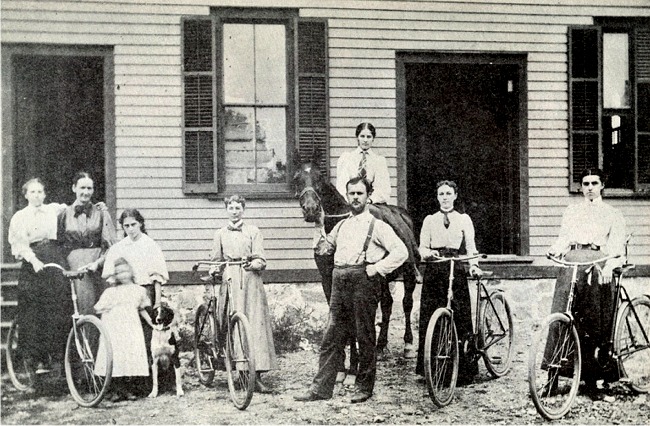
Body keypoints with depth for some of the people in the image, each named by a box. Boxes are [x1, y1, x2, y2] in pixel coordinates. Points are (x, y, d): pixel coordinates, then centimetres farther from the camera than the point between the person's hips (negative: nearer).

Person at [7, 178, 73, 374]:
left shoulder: (55, 210, 13)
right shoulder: (19, 217, 7)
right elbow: (20, 244, -2)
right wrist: (33, 260, -18)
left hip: (55, 261, 1)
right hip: (32, 264, -1)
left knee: (60, 307, -8)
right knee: (33, 313, -4)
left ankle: (59, 350, 1)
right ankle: (38, 358, 0)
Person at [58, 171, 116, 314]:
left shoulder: (101, 214, 8)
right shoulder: (64, 214, 9)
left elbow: (110, 247, 3)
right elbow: (58, 244, 13)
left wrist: (97, 263, -13)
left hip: (96, 269, 0)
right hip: (73, 270, 0)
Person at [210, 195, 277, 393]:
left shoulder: (253, 232, 8)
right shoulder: (221, 234, 14)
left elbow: (261, 260, 2)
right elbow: (216, 260, 16)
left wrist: (252, 265, -17)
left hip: (250, 281, -2)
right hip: (229, 280, 2)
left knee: (255, 324, -8)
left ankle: (257, 376, -9)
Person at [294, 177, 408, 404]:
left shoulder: (377, 226, 2)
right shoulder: (341, 226, 19)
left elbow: (401, 252, -6)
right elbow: (328, 245, 36)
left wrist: (377, 268, -11)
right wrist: (324, 243, 16)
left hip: (363, 281, -5)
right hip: (339, 282, 5)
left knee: (365, 337, 0)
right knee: (332, 337, 3)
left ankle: (364, 388, 10)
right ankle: (321, 387, 4)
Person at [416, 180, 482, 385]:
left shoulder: (464, 219, 11)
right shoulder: (429, 220, 13)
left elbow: (471, 246, 5)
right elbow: (422, 247, 9)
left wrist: (474, 265, -12)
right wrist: (429, 252, -13)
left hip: (456, 270, -1)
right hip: (434, 270, 1)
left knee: (459, 319, -6)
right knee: (430, 321, -4)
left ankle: (463, 369, -2)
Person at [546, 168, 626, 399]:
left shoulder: (612, 214, 18)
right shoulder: (571, 211, 27)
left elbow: (617, 247, 7)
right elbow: (563, 239, 18)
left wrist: (609, 265, -13)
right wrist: (554, 249, -6)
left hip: (598, 262, -1)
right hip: (572, 260, 2)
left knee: (594, 322, -9)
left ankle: (591, 380, -6)